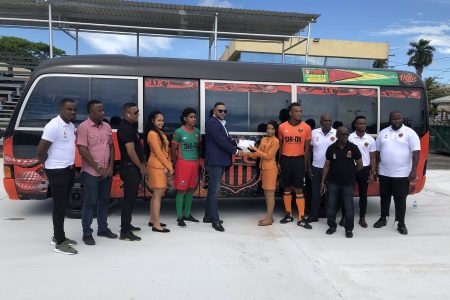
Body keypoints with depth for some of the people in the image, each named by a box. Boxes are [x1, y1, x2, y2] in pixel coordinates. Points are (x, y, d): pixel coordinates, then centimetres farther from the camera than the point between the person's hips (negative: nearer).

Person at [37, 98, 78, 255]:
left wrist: (71, 165, 12)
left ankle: (58, 236, 29)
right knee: (59, 206, -3)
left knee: (63, 204, 16)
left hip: (69, 170, 9)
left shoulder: (71, 126, 10)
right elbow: (41, 149, -19)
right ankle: (60, 243, 6)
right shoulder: (54, 125, -18)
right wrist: (49, 165, -6)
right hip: (57, 172, -9)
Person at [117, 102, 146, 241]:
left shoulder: (131, 126, 14)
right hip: (130, 168, -10)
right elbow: (131, 152, -20)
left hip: (134, 167, 10)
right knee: (129, 198, -7)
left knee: (131, 197, 17)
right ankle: (125, 232, -1)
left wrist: (142, 164, 16)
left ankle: (127, 225, 29)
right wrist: (142, 167, -12)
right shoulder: (125, 128, -18)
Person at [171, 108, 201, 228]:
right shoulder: (179, 132, -9)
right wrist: (174, 163, 3)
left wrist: (197, 159, 12)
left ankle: (187, 214, 25)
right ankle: (180, 217, 9)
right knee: (181, 190, -1)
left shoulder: (197, 131, 7)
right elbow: (173, 149, -2)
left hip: (194, 163, 6)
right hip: (183, 163, -6)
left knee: (191, 189, 12)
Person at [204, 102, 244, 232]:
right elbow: (221, 141, -19)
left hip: (220, 161, 10)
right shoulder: (212, 123, -13)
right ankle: (215, 220, -1)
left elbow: (227, 139, 16)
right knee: (214, 190, -5)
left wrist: (236, 143, -2)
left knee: (213, 190, 14)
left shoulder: (221, 124, 18)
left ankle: (208, 216, 23)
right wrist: (236, 151, -12)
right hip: (215, 161, -10)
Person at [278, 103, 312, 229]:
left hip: (299, 160, -1)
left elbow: (307, 147, 2)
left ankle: (301, 218, 5)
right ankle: (289, 214, 23)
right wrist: (279, 161, 5)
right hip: (285, 159, 2)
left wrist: (305, 163, 0)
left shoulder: (306, 127, -2)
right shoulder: (282, 127, 1)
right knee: (287, 188, 10)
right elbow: (280, 145, 8)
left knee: (299, 189, -1)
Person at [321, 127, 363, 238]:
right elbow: (327, 165, 2)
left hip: (348, 183, -1)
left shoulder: (353, 147, -6)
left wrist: (350, 172, 12)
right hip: (333, 182, 1)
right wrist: (323, 181, 1)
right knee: (331, 205, 9)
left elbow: (360, 164, 3)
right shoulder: (331, 148, -2)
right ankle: (332, 226, 26)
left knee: (349, 207, 5)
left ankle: (349, 229, 20)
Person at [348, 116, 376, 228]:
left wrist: (373, 173, 0)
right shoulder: (349, 138, -3)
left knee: (363, 194, 9)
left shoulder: (370, 139, 3)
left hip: (364, 169, 2)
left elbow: (372, 158, 5)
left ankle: (362, 218, 20)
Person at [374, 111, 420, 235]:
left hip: (402, 174, -4)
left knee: (400, 199, 3)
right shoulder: (383, 133, 6)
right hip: (384, 173, 4)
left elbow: (416, 152, -11)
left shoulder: (409, 133, -6)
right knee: (384, 197, 14)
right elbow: (377, 152, 12)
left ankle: (401, 223, 15)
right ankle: (383, 218, 29)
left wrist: (414, 170, -19)